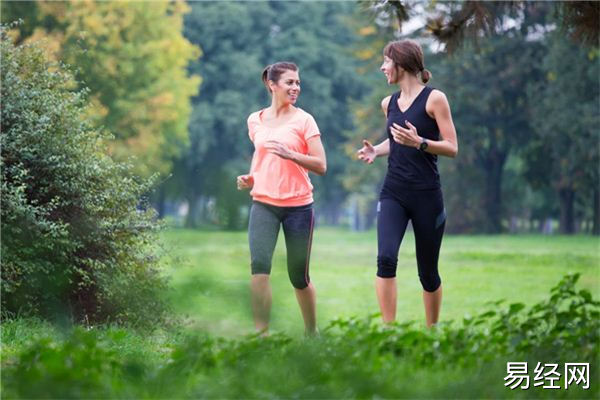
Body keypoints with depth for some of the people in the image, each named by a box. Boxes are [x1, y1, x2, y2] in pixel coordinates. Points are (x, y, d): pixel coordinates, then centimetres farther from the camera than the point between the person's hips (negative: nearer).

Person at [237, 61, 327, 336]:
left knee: (298, 276, 5)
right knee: (259, 264, -20)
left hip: (298, 205, -2)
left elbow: (320, 166, -7)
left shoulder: (303, 120, -2)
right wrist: (250, 178, 6)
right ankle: (261, 332, -19)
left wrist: (290, 154, -22)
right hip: (263, 203, 2)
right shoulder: (255, 121, 9)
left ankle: (312, 332, 25)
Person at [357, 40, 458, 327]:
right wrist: (376, 151, 9)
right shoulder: (389, 103, 11)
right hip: (393, 194, 4)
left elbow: (452, 148, -8)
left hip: (427, 196, -4)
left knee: (428, 270, 6)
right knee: (385, 258, -19)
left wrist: (419, 142, -23)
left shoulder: (434, 99, -6)